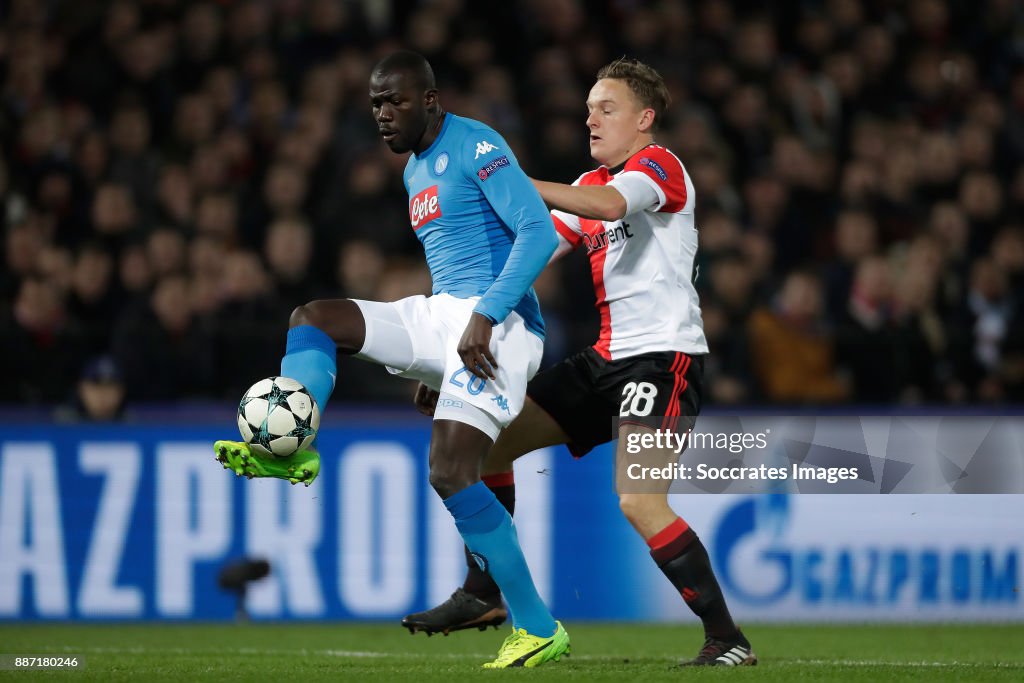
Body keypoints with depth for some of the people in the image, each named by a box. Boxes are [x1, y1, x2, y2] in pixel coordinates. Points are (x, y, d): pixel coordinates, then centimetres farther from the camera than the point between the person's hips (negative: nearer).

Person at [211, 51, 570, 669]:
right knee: (312, 318, 3)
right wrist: (429, 362, 26)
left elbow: (539, 232, -18)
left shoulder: (475, 149, -9)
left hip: (497, 323, -10)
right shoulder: (415, 171, 20)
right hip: (440, 316, 10)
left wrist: (485, 315, -25)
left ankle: (539, 630, -15)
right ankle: (291, 452, -21)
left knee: (451, 473, -21)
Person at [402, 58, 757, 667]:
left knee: (639, 502, -24)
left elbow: (612, 204, -30)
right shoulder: (592, 185, 19)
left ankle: (728, 639, -16)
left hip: (664, 355, -10)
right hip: (610, 359, 10)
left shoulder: (659, 165, -8)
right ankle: (484, 594, 17)